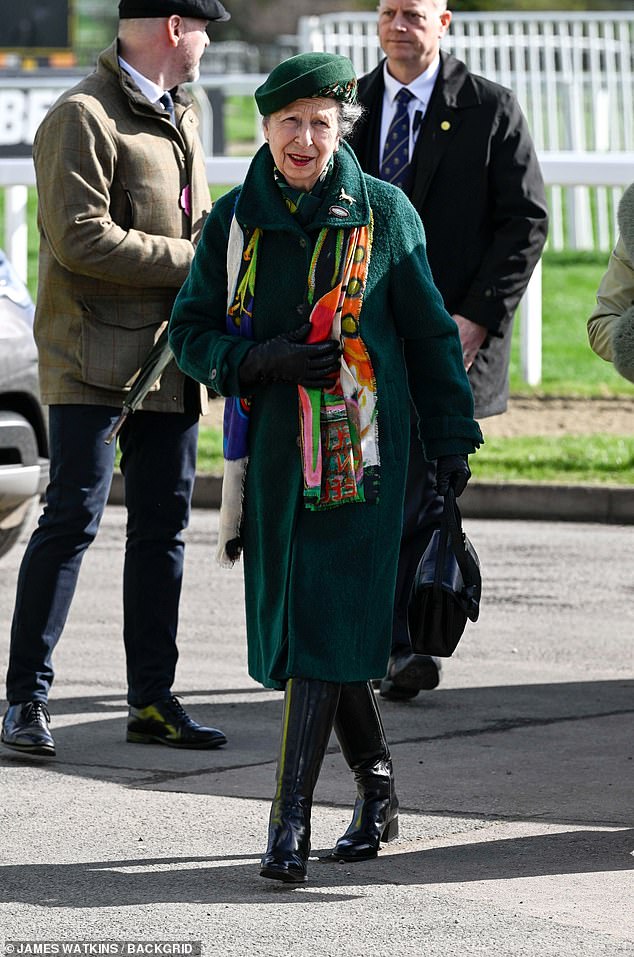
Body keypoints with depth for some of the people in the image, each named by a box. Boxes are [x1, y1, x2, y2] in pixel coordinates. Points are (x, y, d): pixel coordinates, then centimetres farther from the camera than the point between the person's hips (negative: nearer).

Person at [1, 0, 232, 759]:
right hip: (95, 359, -8)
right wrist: (191, 261, -16)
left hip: (169, 359, 8)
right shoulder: (82, 117, -10)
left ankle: (152, 698, 15)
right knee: (73, 518, -10)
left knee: (163, 526, 9)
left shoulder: (178, 115, 18)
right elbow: (82, 238, -20)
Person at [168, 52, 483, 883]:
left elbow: (429, 332, 7)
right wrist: (263, 360, -12)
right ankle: (377, 790, 23)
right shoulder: (235, 219, 5)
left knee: (326, 619, -11)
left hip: (360, 447, -3)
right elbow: (191, 331, 6)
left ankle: (291, 818, -13)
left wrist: (452, 437, 6)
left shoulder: (384, 213, 0)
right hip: (271, 444, 3)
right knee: (291, 616, 6)